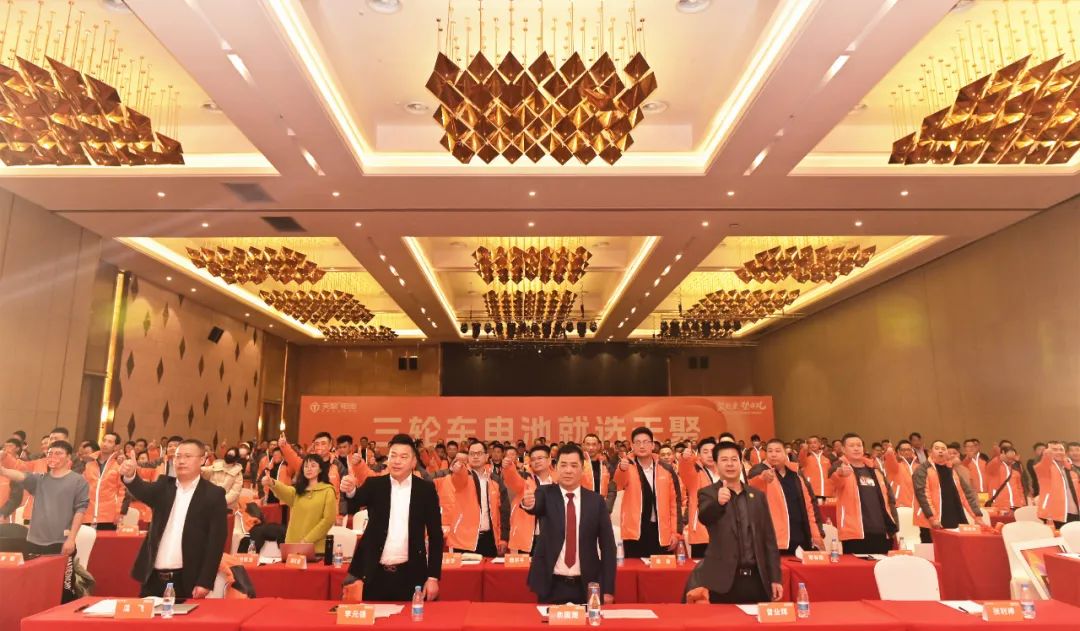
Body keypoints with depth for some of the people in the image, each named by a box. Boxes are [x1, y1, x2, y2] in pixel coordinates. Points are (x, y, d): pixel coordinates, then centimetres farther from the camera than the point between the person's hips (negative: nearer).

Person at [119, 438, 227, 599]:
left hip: (187, 580, -3)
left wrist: (205, 582, -13)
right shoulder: (164, 486, 9)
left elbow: (216, 541, -8)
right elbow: (142, 491, -12)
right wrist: (130, 476, -34)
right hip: (154, 577, 4)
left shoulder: (214, 494, -4)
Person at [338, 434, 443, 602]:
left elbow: (435, 534, 1)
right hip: (376, 574, 1)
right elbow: (352, 507, -16)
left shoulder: (426, 489, -1)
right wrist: (349, 491, -38)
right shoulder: (374, 484, 2)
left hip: (410, 575, -1)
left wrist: (433, 576, -3)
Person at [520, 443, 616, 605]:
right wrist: (528, 502, -50)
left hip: (586, 587, 1)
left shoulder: (596, 501, 0)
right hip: (551, 586, -1)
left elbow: (607, 545, 2)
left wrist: (608, 589, -1)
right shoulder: (545, 494, -3)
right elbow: (535, 503, -27)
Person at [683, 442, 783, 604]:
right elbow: (704, 517, -23)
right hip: (723, 580, -4)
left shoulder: (757, 496, 11)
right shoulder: (707, 493, -1)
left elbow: (769, 538, 12)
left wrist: (775, 578, 7)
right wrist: (718, 502, -44)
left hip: (757, 578, 4)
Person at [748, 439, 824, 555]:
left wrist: (816, 534, 9)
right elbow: (753, 487, -28)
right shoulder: (760, 470, -4)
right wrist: (763, 478, -51)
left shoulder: (796, 473, 12)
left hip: (802, 539, 5)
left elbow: (809, 503, 15)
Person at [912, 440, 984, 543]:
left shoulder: (952, 470, 17)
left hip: (956, 522, 6)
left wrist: (977, 515, 6)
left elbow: (967, 493, 16)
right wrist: (931, 517, -22)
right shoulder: (923, 469, -2)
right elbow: (922, 494, -13)